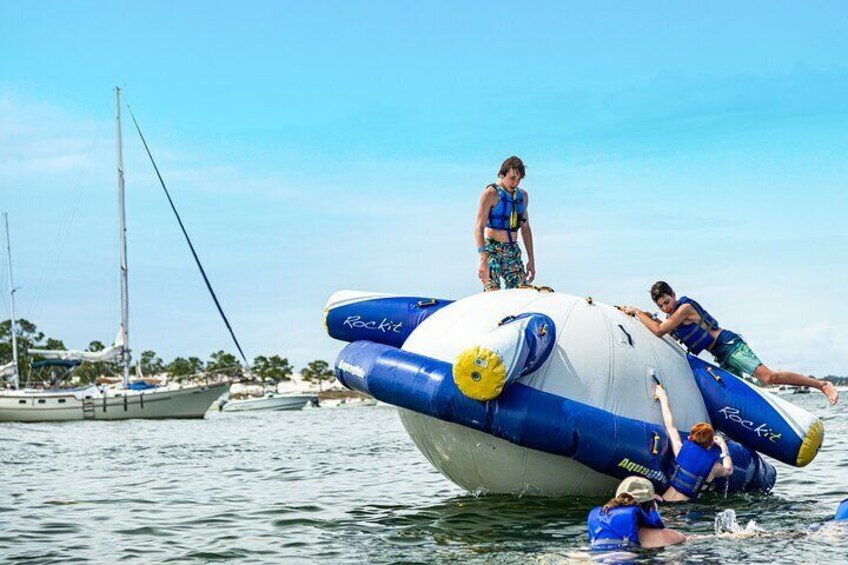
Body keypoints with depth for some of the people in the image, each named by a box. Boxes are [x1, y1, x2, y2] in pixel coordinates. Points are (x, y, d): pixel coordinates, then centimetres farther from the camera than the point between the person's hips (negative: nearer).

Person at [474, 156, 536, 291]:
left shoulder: (523, 195, 14)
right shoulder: (491, 193, -7)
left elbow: (525, 229, 21)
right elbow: (479, 227, -14)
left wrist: (531, 259, 17)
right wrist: (483, 259, -25)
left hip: (513, 252, 6)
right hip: (492, 249, -6)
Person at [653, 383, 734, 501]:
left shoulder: (681, 449, 0)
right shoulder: (714, 467, -2)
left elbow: (669, 425, 14)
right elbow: (729, 470, 22)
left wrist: (663, 398, 27)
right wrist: (724, 448, 33)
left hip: (664, 501, 2)